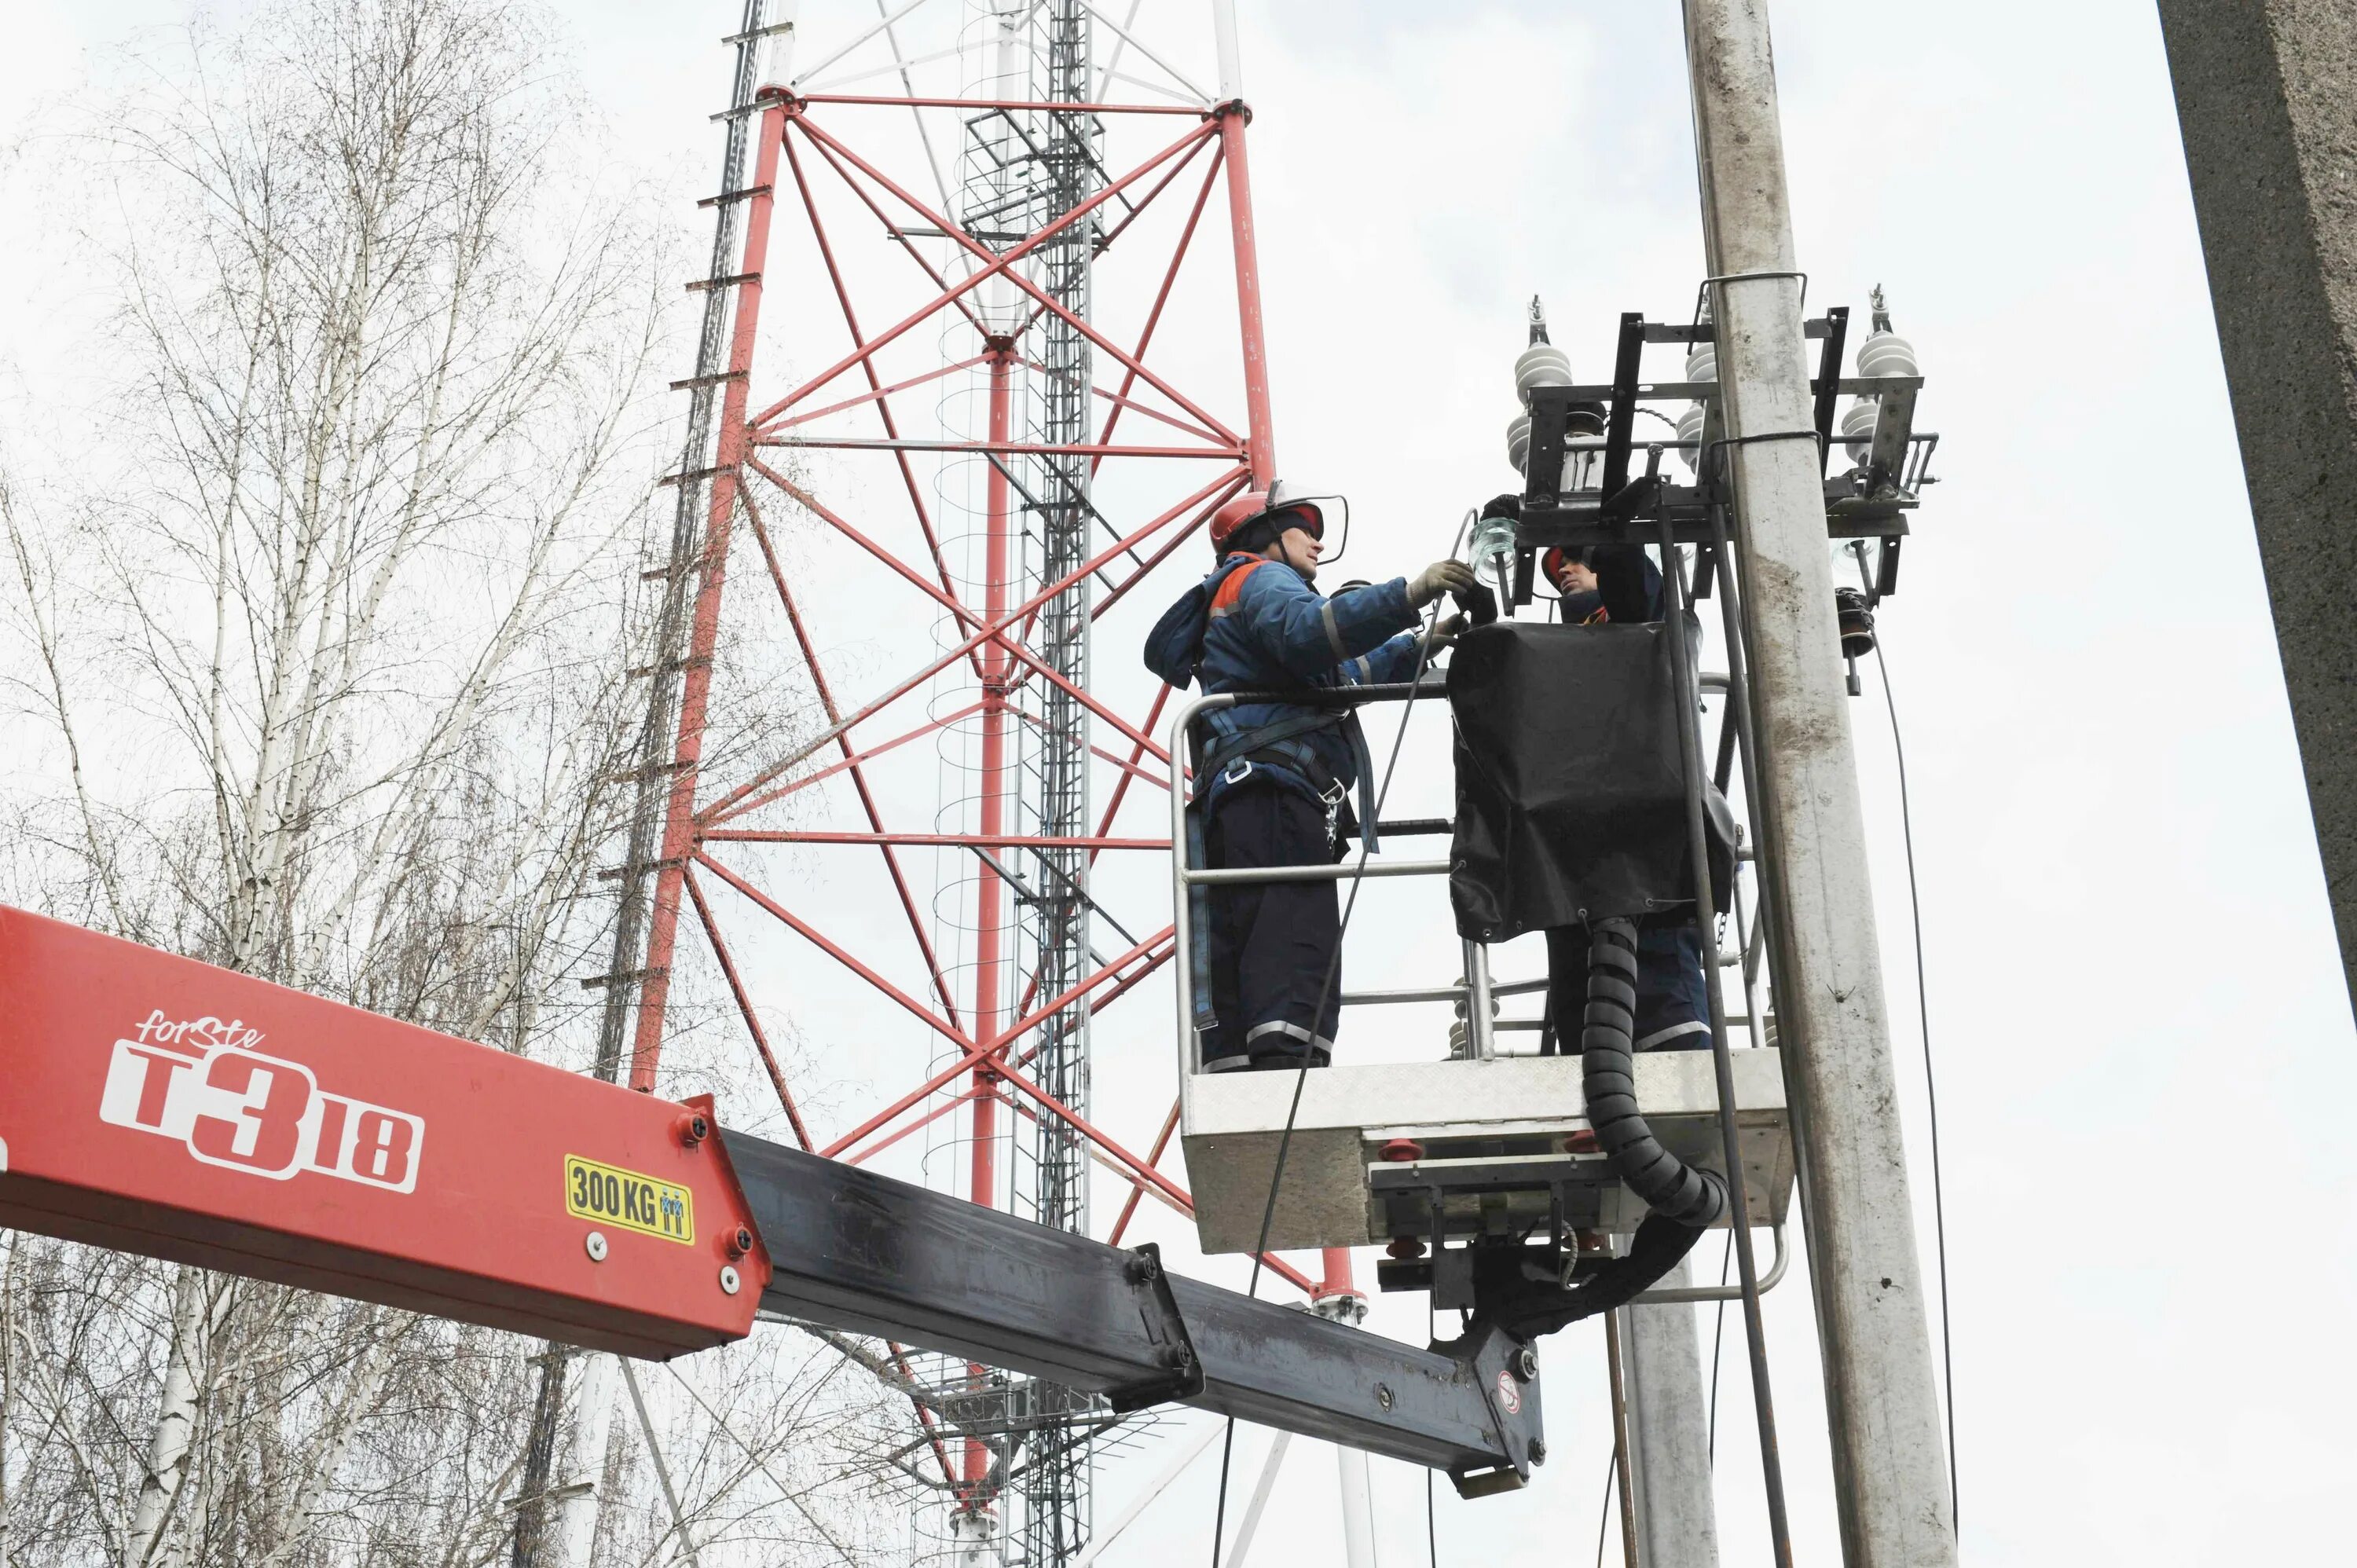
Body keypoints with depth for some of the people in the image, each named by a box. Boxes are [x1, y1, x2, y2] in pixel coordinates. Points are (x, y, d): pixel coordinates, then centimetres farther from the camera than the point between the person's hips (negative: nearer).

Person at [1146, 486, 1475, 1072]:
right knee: (1299, 958, -23)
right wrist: (1408, 595, -24)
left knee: (1241, 978, 0)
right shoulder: (1262, 577, 7)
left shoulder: (1233, 604, 38)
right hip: (1274, 792, -10)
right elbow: (1307, 634, -18)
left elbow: (1334, 679, 41)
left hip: (1232, 807, 10)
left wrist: (1418, 648, 34)